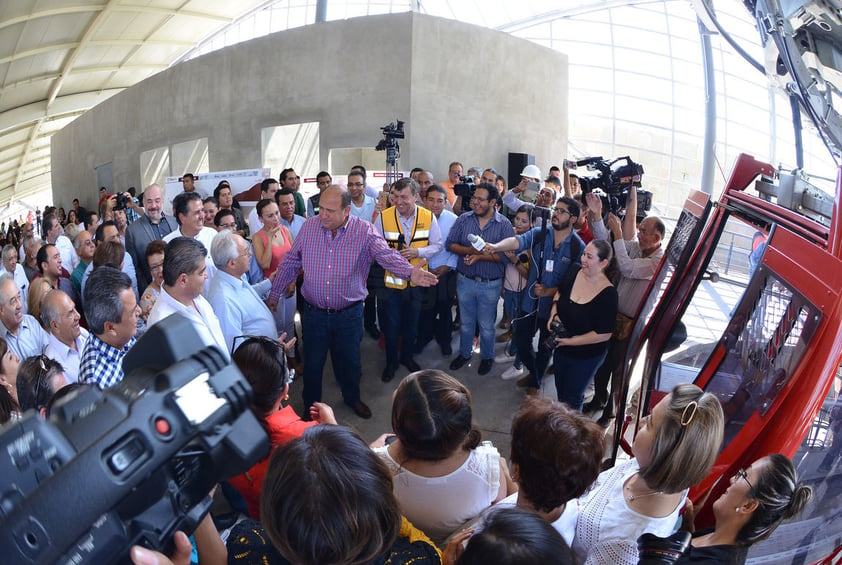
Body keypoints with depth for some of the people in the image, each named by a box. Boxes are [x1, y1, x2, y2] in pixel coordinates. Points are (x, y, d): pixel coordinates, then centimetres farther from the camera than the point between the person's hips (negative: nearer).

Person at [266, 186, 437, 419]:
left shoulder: (365, 232, -13)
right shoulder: (308, 227, -6)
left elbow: (388, 256, -26)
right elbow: (290, 263, 4)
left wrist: (410, 272, -47)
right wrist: (274, 293, 8)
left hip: (349, 314, -1)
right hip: (314, 312, 1)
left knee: (350, 361, 19)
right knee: (312, 363, 15)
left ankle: (352, 397, 48)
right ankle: (310, 406, 40)